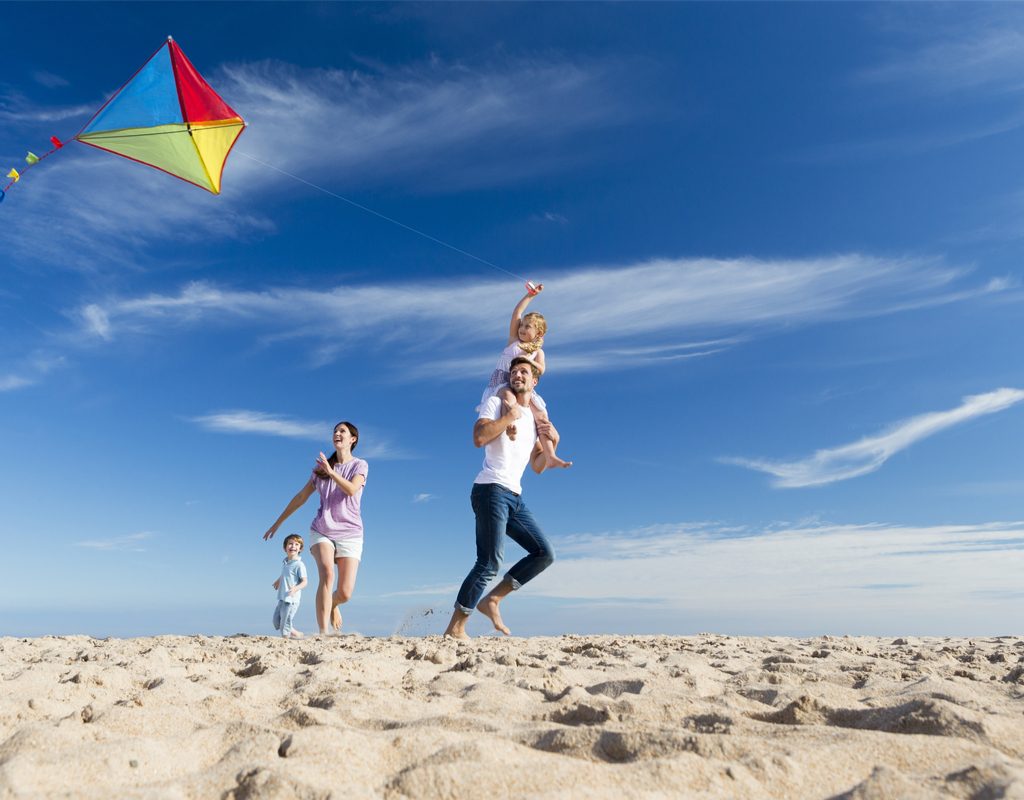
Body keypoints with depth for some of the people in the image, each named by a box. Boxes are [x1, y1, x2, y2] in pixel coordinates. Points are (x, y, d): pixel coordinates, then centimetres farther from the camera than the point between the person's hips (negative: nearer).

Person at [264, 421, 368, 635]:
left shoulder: (359, 465, 2)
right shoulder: (321, 468, 12)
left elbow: (351, 490, -19)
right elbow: (301, 497, 17)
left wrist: (330, 471, -16)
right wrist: (278, 522, 19)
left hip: (350, 534, -1)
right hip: (321, 531, 2)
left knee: (345, 593, -7)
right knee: (327, 574, -26)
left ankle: (332, 604, 31)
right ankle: (323, 633, -26)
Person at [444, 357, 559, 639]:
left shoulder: (536, 418, 22)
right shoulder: (496, 403, 4)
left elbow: (538, 467, 21)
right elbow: (479, 438, -15)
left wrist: (553, 442, 7)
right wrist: (510, 416, -9)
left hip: (514, 497, 8)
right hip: (491, 490, -8)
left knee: (544, 554, 3)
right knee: (490, 563, -15)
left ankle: (492, 600, 6)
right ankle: (455, 628, -5)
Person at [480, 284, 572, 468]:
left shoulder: (538, 352, 12)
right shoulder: (514, 340, 11)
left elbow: (541, 370, -8)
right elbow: (516, 314, 4)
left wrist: (528, 361, -24)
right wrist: (529, 296, 2)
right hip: (500, 383, -1)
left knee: (541, 415, -13)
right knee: (509, 396, -39)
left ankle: (550, 457, -14)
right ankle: (510, 426, -64)